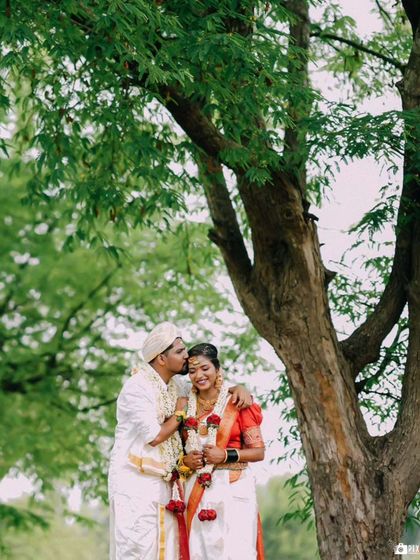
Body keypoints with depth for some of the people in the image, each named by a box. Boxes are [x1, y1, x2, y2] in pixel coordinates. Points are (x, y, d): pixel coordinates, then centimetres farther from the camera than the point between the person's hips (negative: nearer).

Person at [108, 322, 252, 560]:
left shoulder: (177, 384, 10)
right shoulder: (137, 387, -13)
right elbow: (155, 436, -16)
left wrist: (238, 389, 1)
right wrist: (180, 413, -2)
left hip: (163, 484, 8)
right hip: (134, 480, -8)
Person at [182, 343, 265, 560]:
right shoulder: (185, 406, 10)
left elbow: (259, 451, -1)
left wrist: (226, 455, -15)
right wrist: (185, 460, -2)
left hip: (233, 488, -3)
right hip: (196, 491, 4)